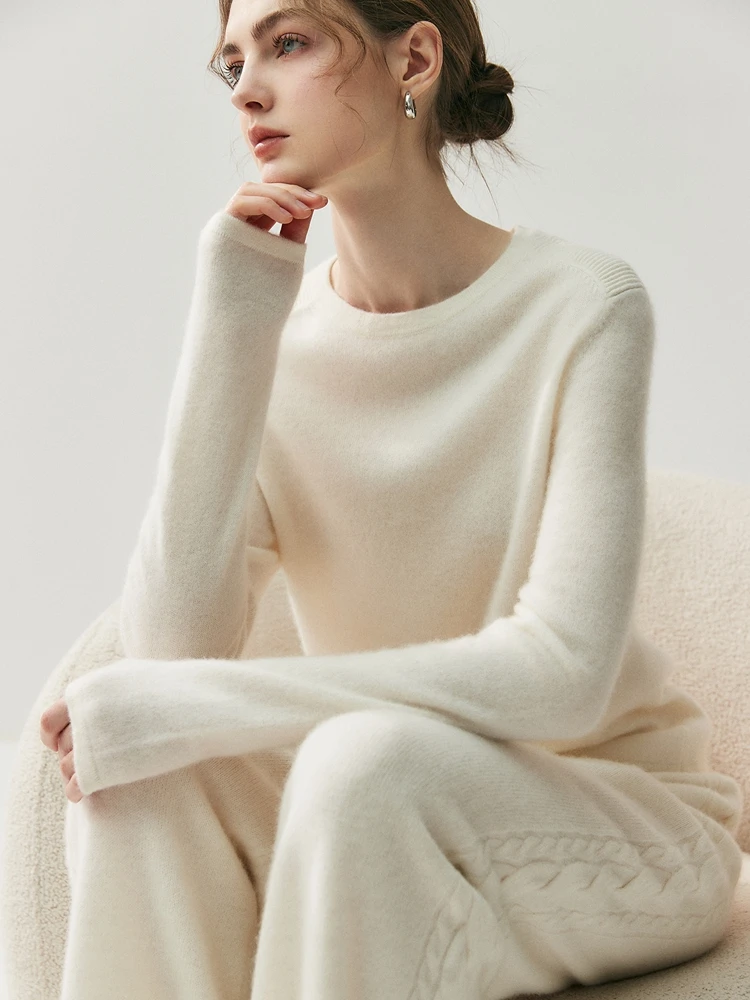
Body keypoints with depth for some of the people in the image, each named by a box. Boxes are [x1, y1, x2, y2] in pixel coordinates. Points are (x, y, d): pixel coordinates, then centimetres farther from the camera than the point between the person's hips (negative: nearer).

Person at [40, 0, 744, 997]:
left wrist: (185, 708, -27)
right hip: (390, 826, 4)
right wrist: (235, 321, -20)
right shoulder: (270, 337, -4)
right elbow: (175, 643, -16)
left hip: (623, 820, -3)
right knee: (132, 768, -23)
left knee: (366, 758, -33)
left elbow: (564, 675, -25)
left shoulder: (583, 304, -15)